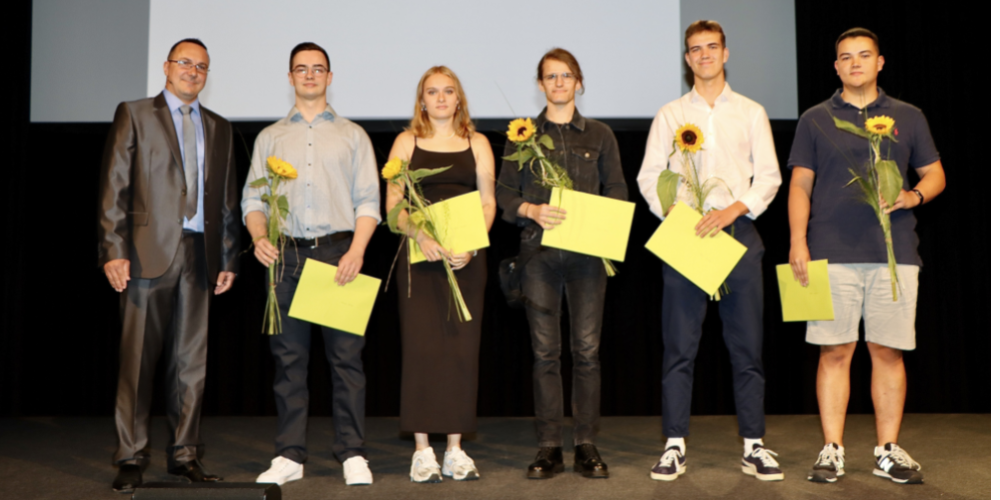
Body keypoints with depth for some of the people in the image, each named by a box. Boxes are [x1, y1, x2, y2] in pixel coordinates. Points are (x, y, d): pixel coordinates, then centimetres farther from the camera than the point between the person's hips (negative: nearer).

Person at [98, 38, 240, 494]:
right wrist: (113, 250, -10)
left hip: (200, 255, 4)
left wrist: (229, 258, 9)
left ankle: (185, 455, 14)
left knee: (192, 361, 6)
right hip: (149, 251, -3)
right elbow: (114, 186, -1)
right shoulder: (134, 114, 6)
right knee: (138, 359, -1)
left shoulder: (219, 128, 17)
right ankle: (131, 459, 7)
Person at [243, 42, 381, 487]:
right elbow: (253, 198, 12)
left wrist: (356, 250, -9)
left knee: (346, 356, -4)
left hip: (338, 251, -1)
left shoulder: (352, 135, 14)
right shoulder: (269, 138, 18)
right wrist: (259, 238, -8)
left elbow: (368, 200, 5)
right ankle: (289, 457, 7)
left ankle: (352, 455, 1)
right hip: (285, 254, 2)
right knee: (288, 358, 2)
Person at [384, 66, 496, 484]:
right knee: (421, 348, -4)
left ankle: (455, 449, 9)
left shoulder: (477, 144, 11)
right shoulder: (406, 142, 8)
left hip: (466, 258, 2)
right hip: (420, 257, -1)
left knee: (462, 350, 1)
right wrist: (420, 236, -16)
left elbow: (488, 202, 7)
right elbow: (392, 203, 2)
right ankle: (422, 451, 3)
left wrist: (470, 246, -9)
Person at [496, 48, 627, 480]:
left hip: (587, 250, 0)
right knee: (545, 350, 1)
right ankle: (549, 447, 7)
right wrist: (531, 210, -14)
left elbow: (617, 192, 9)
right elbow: (505, 193, 6)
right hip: (539, 250, 0)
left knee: (587, 348, -1)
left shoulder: (600, 135, 11)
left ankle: (586, 445, 8)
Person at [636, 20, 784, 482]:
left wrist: (733, 209, -11)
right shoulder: (669, 115, 14)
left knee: (747, 345, 0)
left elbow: (769, 175, 6)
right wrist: (672, 212, -11)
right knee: (679, 346, -1)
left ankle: (754, 447, 7)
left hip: (738, 231, 0)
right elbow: (649, 176, 7)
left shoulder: (751, 113, 13)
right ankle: (675, 446, 4)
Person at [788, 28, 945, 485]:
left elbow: (935, 174, 15)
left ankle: (889, 451, 12)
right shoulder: (815, 119, 10)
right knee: (834, 351, -1)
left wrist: (913, 196, -7)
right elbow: (800, 185, 7)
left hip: (894, 253, 1)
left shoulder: (908, 118, 13)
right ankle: (832, 449, 7)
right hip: (832, 253, -1)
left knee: (888, 351, 3)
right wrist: (798, 241, -4)